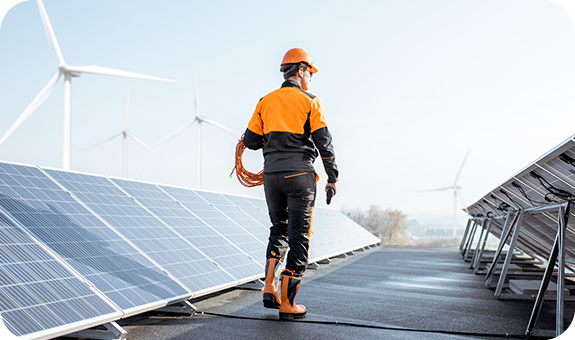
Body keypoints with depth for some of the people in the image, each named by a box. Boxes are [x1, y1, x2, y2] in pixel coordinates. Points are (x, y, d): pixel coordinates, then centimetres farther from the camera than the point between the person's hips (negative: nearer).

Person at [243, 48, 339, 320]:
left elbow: (250, 141, 7)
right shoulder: (310, 102, 0)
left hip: (272, 175, 4)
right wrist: (332, 178, 5)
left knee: (279, 229, 21)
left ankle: (270, 288, 10)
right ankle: (287, 304, 6)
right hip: (299, 175, -4)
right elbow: (324, 144, -4)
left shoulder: (265, 102, 11)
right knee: (299, 236, 3)